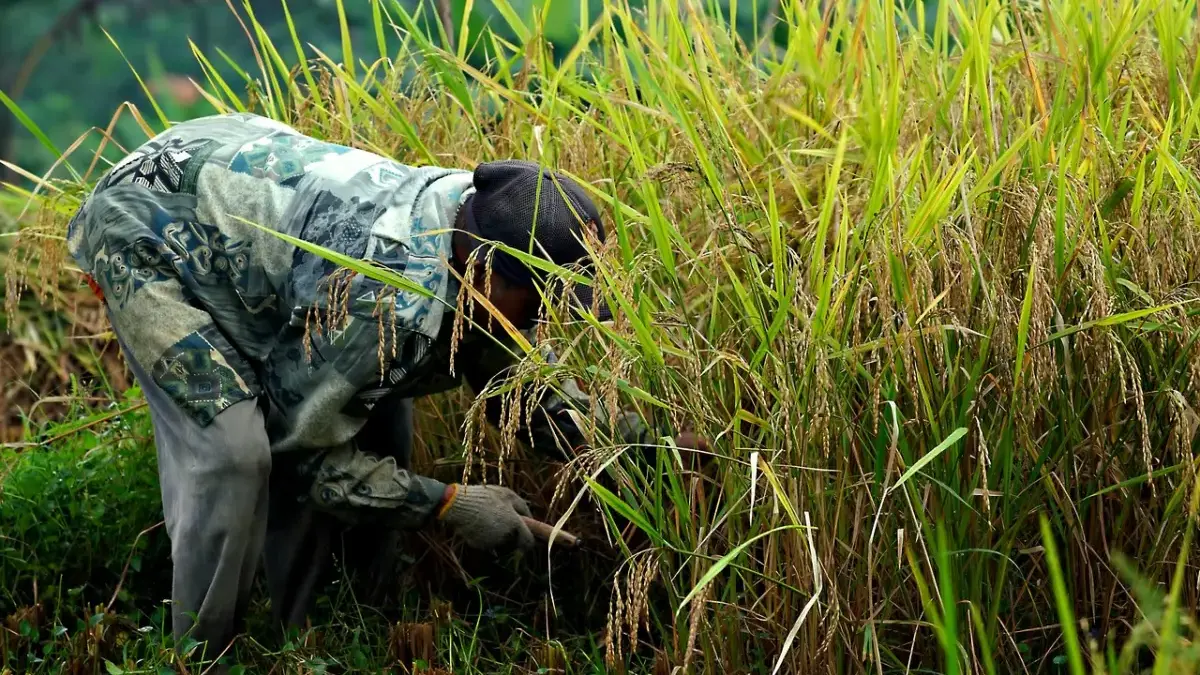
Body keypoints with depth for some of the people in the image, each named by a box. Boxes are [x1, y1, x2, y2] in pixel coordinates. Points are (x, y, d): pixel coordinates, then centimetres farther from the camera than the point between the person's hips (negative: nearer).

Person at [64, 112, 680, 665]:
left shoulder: (482, 231, -13)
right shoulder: (389, 306, -38)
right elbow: (296, 444, -23)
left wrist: (627, 439, -8)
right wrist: (447, 504, -21)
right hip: (144, 231, -9)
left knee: (378, 425, 3)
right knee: (233, 451, -24)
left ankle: (307, 637, 16)